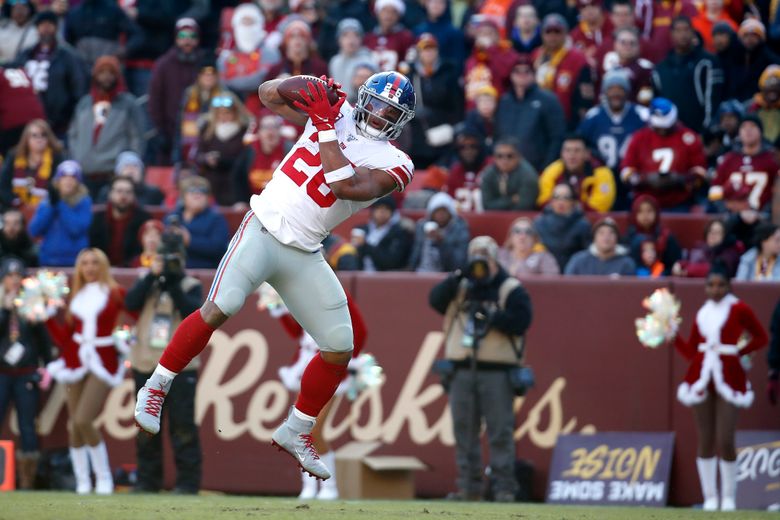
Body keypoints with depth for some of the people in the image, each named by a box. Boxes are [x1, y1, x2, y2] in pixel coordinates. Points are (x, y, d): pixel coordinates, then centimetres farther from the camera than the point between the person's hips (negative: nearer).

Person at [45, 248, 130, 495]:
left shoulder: (115, 294, -1)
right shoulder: (76, 297, 12)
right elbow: (64, 337, 10)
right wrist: (47, 315, 4)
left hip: (102, 363, -5)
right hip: (76, 361, 5)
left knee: (83, 420, -17)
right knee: (74, 425, 2)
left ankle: (104, 477, -2)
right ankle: (82, 482, 13)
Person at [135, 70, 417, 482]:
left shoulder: (394, 164, 0)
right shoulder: (336, 112, 6)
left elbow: (346, 186, -18)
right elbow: (267, 94, 8)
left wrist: (327, 127, -16)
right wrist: (311, 85, -8)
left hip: (303, 255, 2)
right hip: (263, 228, -2)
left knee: (339, 349, 0)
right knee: (218, 309, -20)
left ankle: (295, 432, 20)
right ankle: (155, 389, -5)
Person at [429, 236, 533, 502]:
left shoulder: (511, 289, 4)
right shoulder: (460, 287, 16)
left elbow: (521, 321, -8)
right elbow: (436, 300, -1)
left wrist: (491, 316, -16)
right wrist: (456, 278, -12)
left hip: (497, 372, -4)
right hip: (462, 371, 4)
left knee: (500, 432, -6)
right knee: (464, 430, 4)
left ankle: (504, 487, -5)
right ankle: (468, 486, 9)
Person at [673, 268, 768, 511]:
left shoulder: (739, 309, -1)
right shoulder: (702, 314, 12)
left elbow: (761, 337, 6)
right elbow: (690, 352, 12)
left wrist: (738, 352, -4)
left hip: (728, 377, -4)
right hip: (702, 377, 4)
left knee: (725, 441, -9)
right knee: (706, 441, 3)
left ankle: (729, 497, 5)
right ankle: (710, 497, 10)